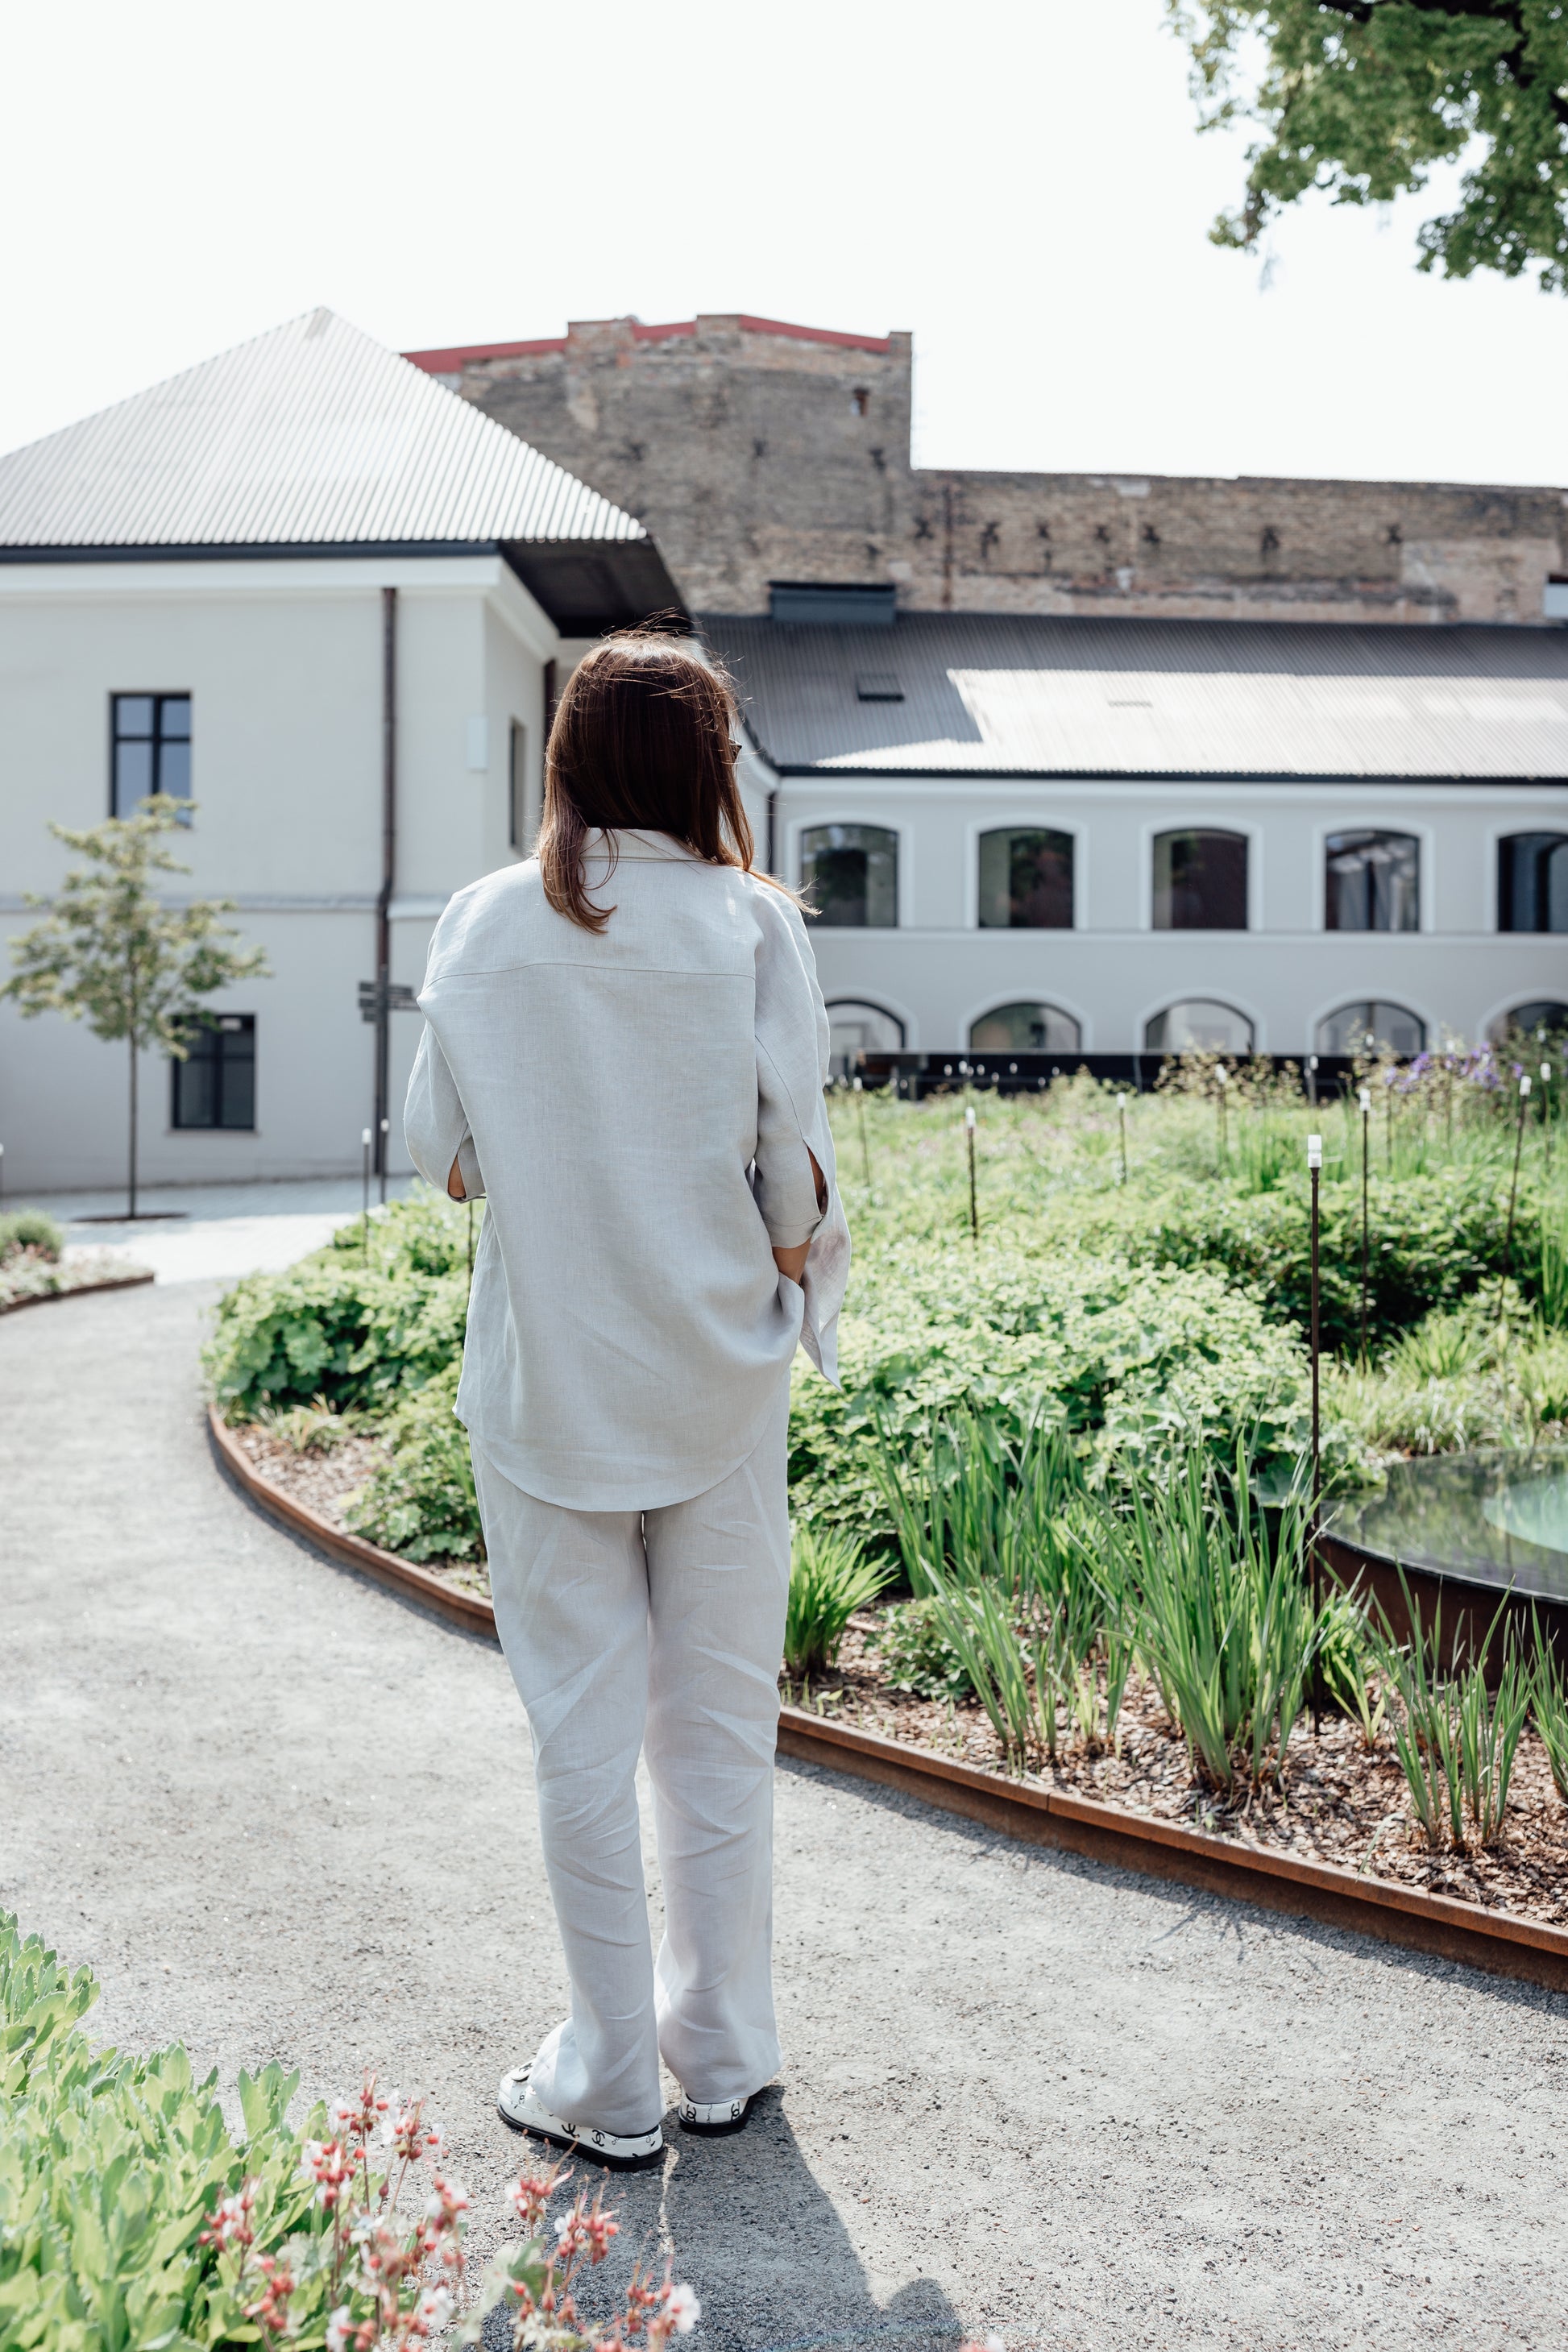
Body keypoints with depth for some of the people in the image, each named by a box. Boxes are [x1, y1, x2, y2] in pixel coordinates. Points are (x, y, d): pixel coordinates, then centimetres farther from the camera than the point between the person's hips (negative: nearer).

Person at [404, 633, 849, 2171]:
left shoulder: (484, 924, -4)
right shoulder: (750, 924, -7)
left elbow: (441, 1154, 1)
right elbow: (793, 1168, -8)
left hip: (544, 1379, 0)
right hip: (715, 1379, 0)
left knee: (583, 1734, 10)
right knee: (719, 1723, 14)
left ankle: (612, 2084, 21)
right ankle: (721, 2056, 28)